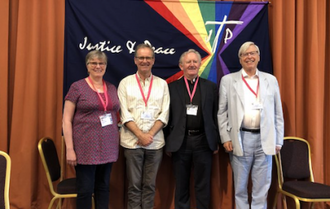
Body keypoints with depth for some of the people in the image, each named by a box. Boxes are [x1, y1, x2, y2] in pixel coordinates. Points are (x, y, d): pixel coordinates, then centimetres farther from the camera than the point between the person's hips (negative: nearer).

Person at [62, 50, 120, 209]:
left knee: (103, 187, 14)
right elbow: (66, 120, -6)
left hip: (108, 148, 5)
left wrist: (117, 141, 5)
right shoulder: (77, 87, -4)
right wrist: (70, 149, -11)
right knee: (85, 190, 4)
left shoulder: (112, 88, 10)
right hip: (86, 148, -4)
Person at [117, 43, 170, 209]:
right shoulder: (125, 82, 3)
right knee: (134, 185, 7)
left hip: (155, 142, 2)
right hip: (132, 141, -1)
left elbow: (164, 114, 2)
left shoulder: (162, 84, 7)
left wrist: (150, 135, -10)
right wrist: (141, 135, -12)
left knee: (150, 185, 10)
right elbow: (125, 114, -3)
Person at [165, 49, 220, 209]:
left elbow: (216, 116, 5)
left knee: (203, 185, 11)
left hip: (203, 141, 0)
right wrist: (168, 143, 0)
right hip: (180, 141, 0)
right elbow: (168, 117, 3)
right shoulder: (172, 87, 3)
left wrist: (216, 142, 3)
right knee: (181, 185, 12)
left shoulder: (211, 87, 5)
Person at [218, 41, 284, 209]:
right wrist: (225, 138, -4)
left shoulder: (271, 80, 9)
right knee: (240, 186, 10)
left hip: (264, 139, 1)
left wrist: (278, 141, 5)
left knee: (262, 186, 8)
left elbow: (278, 113, 9)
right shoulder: (228, 80, 4)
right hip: (240, 139, -1)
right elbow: (222, 112, 3)